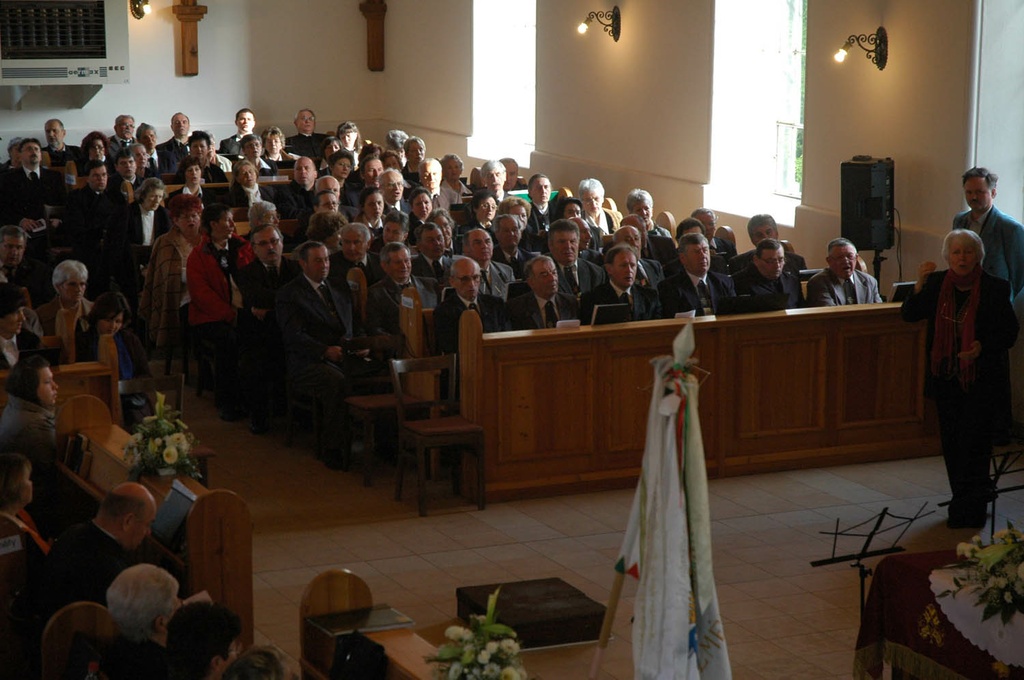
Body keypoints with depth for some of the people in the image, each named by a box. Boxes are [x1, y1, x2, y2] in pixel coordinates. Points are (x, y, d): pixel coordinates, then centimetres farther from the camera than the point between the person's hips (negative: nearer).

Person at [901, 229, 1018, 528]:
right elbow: (909, 315, -1)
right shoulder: (937, 283, 2)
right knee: (951, 442, 9)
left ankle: (970, 510, 1)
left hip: (981, 378, -4)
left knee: (972, 442, -6)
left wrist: (983, 347, -20)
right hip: (946, 377, 4)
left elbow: (1010, 332, -2)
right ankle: (964, 502, 22)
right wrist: (920, 285, -16)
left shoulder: (995, 288, -6)